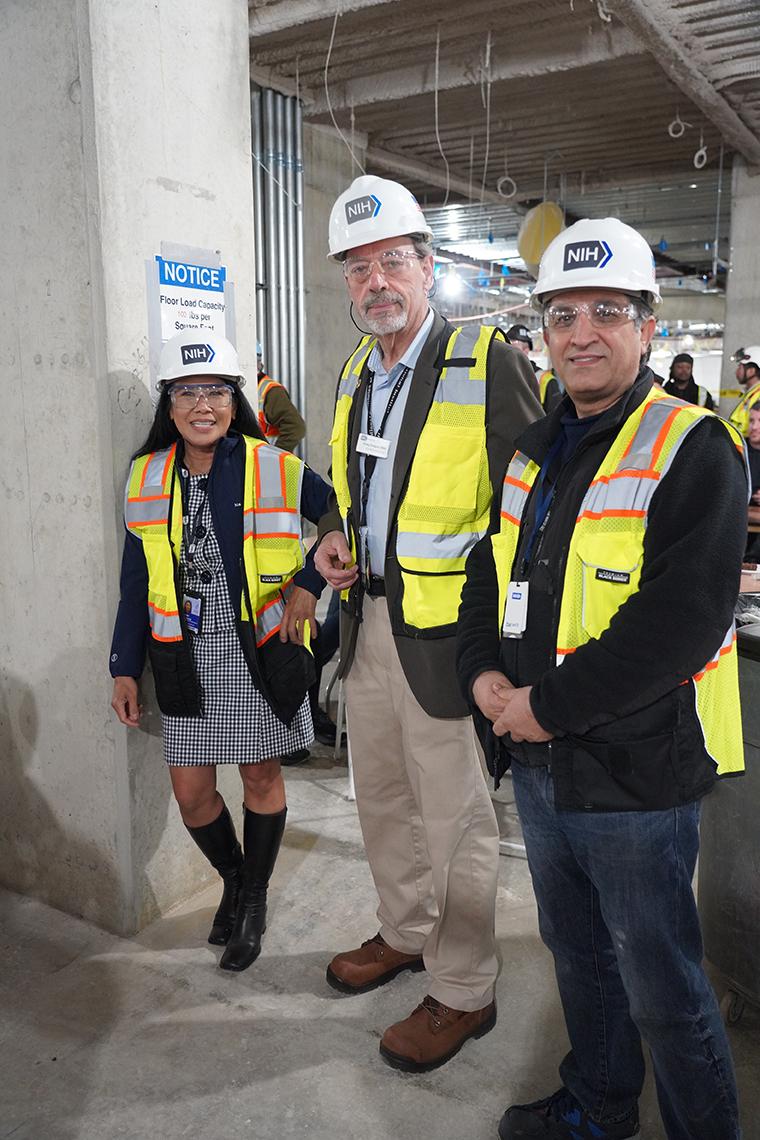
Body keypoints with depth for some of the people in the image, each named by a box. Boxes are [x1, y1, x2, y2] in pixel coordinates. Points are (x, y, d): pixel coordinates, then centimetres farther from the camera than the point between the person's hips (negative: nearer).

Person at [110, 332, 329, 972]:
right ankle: (234, 879, 36)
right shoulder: (147, 477, 3)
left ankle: (254, 898, 32)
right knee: (191, 791, 7)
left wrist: (309, 583, -10)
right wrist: (125, 669, 5)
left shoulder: (277, 470, -7)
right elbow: (136, 585, 7)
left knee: (261, 777, 9)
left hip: (263, 655, -2)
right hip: (187, 662, 3)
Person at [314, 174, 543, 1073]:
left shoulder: (489, 364, -13)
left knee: (452, 816, 7)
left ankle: (463, 992, 27)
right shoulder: (356, 373, 10)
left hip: (442, 631, -7)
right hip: (367, 620, 8)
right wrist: (333, 538, 4)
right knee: (382, 796, 21)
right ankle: (406, 933, 45)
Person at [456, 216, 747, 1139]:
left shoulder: (694, 450, -14)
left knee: (662, 990, 10)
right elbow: (489, 568, 14)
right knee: (577, 953, 25)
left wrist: (548, 705, -20)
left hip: (635, 778, -7)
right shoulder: (534, 451, 9)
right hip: (539, 764, 8)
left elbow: (679, 621, -24)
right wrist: (483, 673, -3)